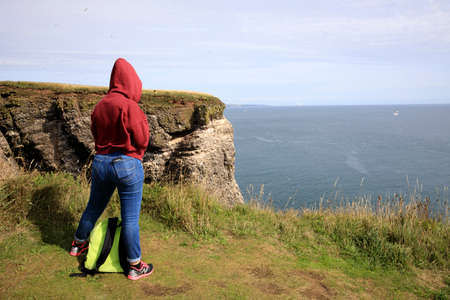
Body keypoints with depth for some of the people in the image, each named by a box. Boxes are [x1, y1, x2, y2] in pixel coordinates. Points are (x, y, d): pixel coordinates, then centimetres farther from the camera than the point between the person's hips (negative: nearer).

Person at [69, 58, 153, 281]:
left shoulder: (99, 106, 4)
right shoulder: (129, 106, -17)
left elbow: (96, 134, 13)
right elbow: (142, 140, -13)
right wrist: (143, 122, 3)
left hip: (100, 162, 7)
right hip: (127, 165, -6)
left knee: (93, 207, 26)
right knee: (130, 218, 3)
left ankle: (78, 244, 47)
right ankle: (135, 266, 15)